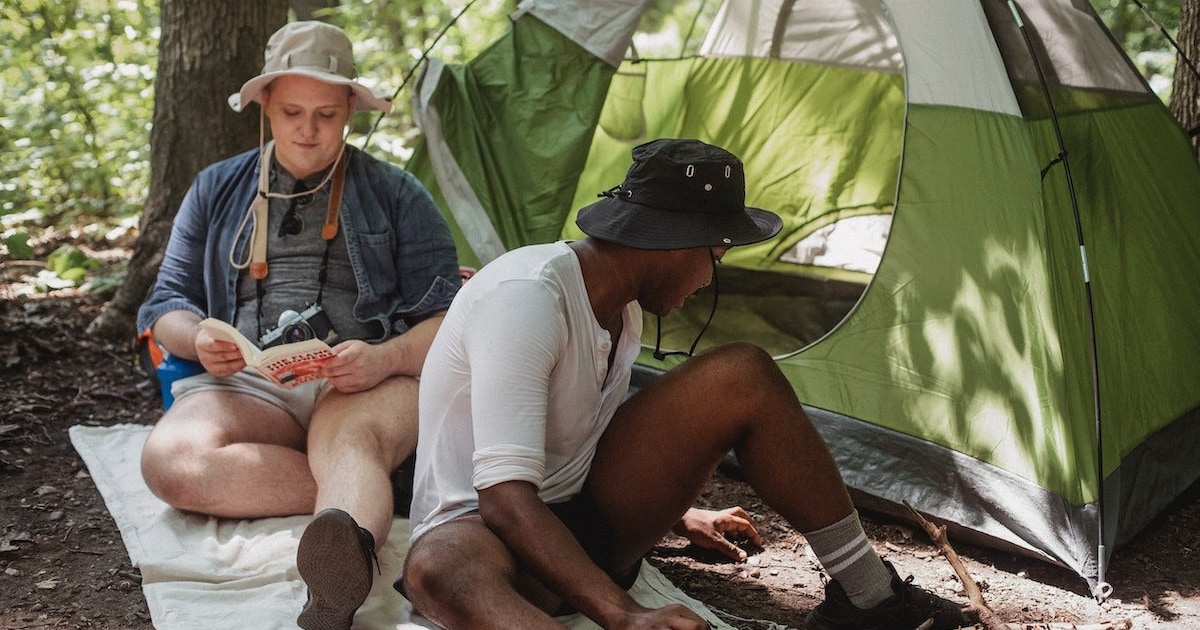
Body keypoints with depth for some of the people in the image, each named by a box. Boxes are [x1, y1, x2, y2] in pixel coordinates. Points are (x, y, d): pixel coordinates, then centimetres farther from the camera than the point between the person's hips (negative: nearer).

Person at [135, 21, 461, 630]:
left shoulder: (397, 195, 14)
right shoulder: (216, 190, 22)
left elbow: (444, 319, 7)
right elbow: (168, 305, 20)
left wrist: (385, 357, -17)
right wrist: (199, 339, -6)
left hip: (367, 385, -2)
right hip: (246, 383, 3)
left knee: (347, 440, -40)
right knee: (171, 459, -32)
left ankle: (344, 559, -69)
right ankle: (360, 500, -28)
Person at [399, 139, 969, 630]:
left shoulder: (620, 308, 3)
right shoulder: (524, 297, -25)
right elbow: (506, 498, -33)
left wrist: (678, 516, 30)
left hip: (588, 524, 7)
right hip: (486, 531, -7)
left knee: (743, 376, -9)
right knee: (438, 566, -45)